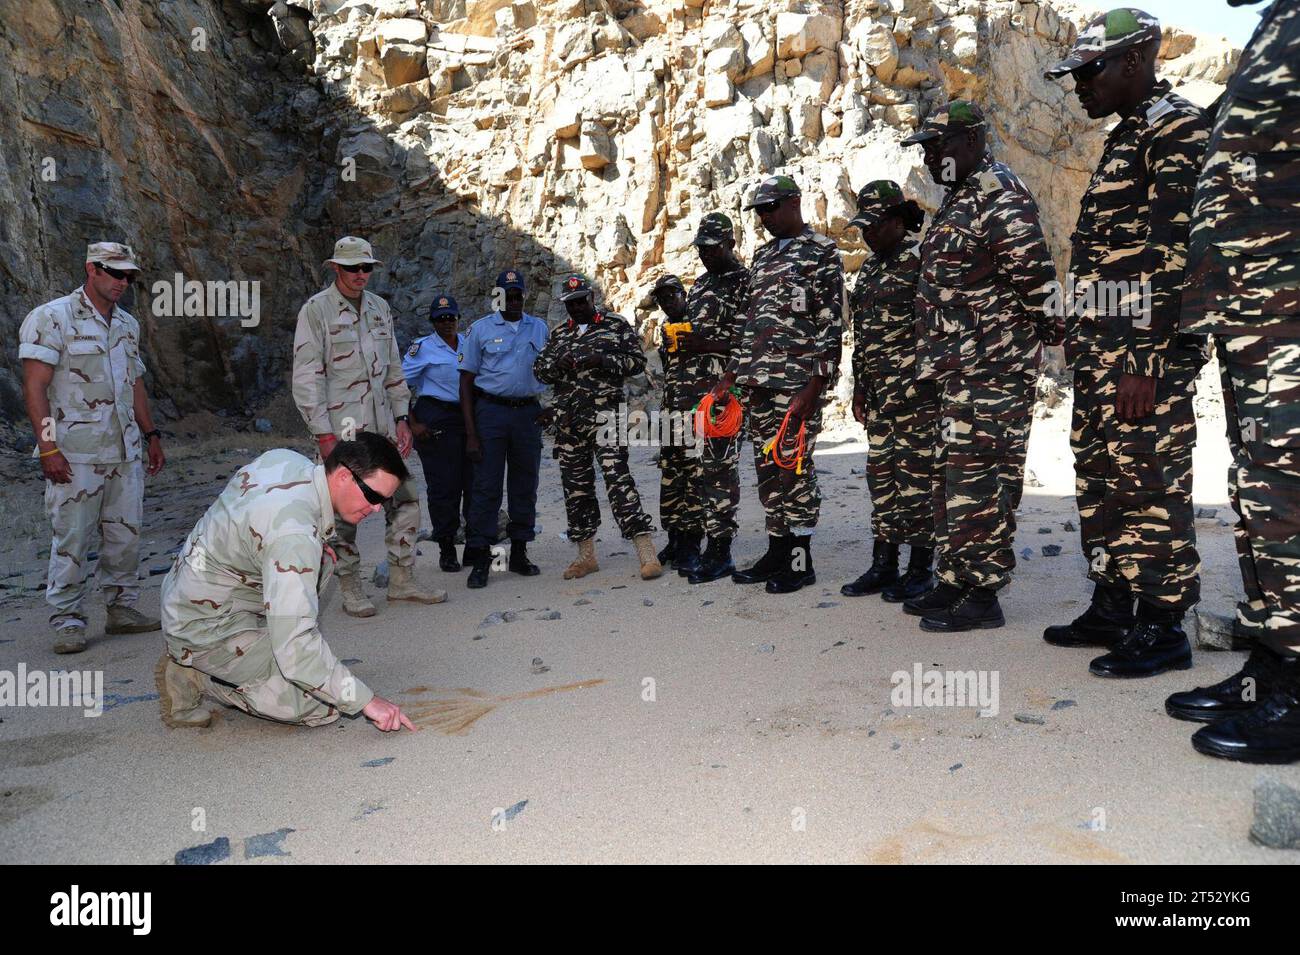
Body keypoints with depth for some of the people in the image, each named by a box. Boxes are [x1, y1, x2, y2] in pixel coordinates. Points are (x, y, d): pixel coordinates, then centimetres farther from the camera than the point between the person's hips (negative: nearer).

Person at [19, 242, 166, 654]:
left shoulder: (127, 324, 15)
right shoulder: (51, 319, -5)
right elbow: (35, 386, -10)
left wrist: (151, 436, 19)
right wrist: (48, 447, -16)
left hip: (124, 452, 6)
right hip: (74, 454, -6)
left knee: (126, 534, 8)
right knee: (71, 539, -2)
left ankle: (122, 608, 19)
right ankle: (67, 622, 8)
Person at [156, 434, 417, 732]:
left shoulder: (286, 459, -6)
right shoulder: (296, 536, -33)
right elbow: (296, 649, -35)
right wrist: (366, 700, -28)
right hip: (206, 628, -9)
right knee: (324, 707, -12)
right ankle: (196, 677, -2)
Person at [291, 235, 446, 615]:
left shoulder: (380, 307, 14)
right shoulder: (317, 309, -4)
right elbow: (307, 377, -9)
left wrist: (401, 419, 11)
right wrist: (324, 434, -15)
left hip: (382, 425, 6)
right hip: (341, 429, -6)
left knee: (405, 498, 6)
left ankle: (402, 581, 16)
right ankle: (350, 590, 12)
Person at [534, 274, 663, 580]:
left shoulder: (617, 325, 6)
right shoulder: (558, 335, 19)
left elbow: (637, 360, 2)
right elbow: (539, 369, 18)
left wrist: (602, 361, -14)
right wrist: (557, 365, -5)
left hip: (605, 413, -5)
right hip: (568, 418, 5)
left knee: (617, 476, -16)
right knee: (576, 485, 8)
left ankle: (646, 552, -16)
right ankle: (586, 555, 19)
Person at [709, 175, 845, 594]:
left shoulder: (822, 253, -2)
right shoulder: (761, 257, 20)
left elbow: (831, 325, -9)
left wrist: (815, 386, -17)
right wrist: (729, 377, 16)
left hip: (799, 382, -7)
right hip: (758, 381, 7)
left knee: (794, 466, -4)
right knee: (768, 468, 9)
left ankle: (800, 560, 6)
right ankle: (776, 551, 19)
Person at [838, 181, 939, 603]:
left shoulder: (919, 261, -6)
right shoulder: (869, 270, 18)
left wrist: (931, 382, -15)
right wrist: (860, 388, 19)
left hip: (916, 388, -8)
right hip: (879, 391, 8)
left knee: (915, 472, -4)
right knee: (881, 473, 9)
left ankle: (920, 568, 5)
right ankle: (883, 565, 17)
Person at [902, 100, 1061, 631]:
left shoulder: (1000, 195, -11)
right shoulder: (957, 200, 22)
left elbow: (1034, 273, -17)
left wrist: (1053, 330, -9)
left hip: (993, 366, -11)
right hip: (959, 368, 11)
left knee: (979, 475, -9)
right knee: (952, 472, 13)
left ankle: (983, 593, -3)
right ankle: (954, 581, 22)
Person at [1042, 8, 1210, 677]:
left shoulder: (1178, 129, -7)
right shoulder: (1123, 139, 22)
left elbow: (1173, 254, -17)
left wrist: (1145, 363, -21)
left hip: (1147, 350, -10)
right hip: (1101, 350, 10)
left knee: (1149, 483, -6)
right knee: (1100, 479, 12)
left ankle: (1162, 630, 3)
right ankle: (1111, 609, 22)